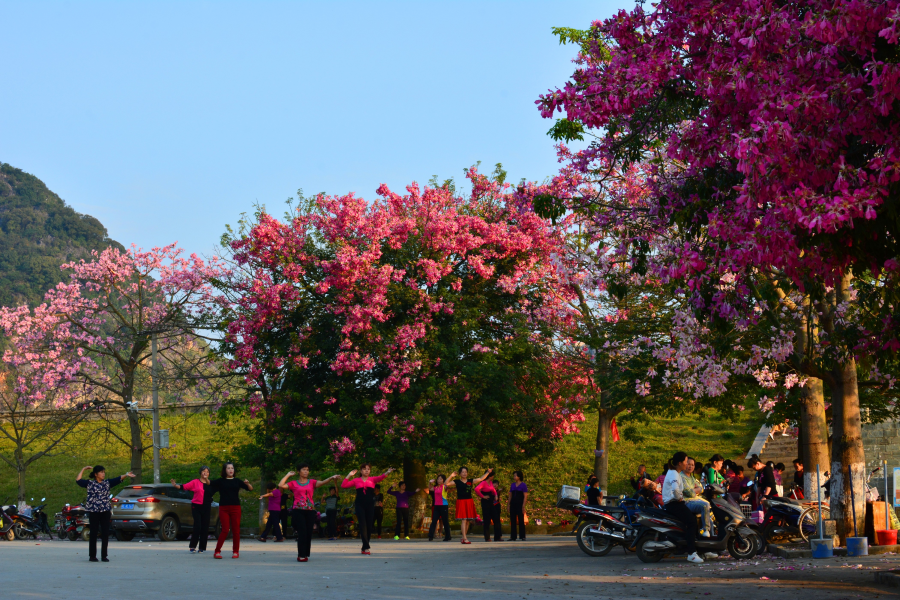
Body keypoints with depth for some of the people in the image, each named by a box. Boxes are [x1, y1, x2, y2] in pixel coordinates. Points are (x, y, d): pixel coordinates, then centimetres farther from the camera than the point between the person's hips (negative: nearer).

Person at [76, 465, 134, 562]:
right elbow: (78, 480, -2)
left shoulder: (107, 483, 10)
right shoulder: (89, 483, 3)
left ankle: (104, 556, 9)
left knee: (105, 534, 2)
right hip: (93, 511, -3)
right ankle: (92, 556, 7)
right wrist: (84, 469, 1)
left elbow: (118, 479, -2)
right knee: (93, 534, 0)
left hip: (105, 511, 3)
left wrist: (126, 475, -18)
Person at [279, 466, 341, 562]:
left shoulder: (312, 482, 13)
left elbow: (322, 482, -5)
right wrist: (288, 475, 6)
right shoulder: (294, 484, 9)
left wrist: (331, 478, -23)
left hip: (310, 511, 2)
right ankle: (301, 555, -7)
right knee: (302, 532, -10)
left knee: (309, 533, 2)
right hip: (298, 511, -2)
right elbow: (281, 485, -2)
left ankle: (305, 555, 11)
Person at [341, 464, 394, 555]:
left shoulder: (372, 480, 9)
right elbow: (343, 485, 3)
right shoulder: (356, 481, 7)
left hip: (370, 505, 2)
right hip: (359, 505, -2)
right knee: (363, 525, -10)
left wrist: (387, 473, -31)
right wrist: (349, 476, -2)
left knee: (369, 526, 3)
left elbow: (380, 478, -12)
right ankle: (367, 548, -16)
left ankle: (364, 549, 14)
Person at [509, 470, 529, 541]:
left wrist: (523, 506, -14)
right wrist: (509, 505, 8)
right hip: (513, 504, 5)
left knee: (521, 521, -3)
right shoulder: (512, 485, 13)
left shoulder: (523, 485, -2)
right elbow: (510, 496, 15)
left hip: (520, 504, -5)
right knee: (513, 521, 3)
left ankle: (522, 536, 1)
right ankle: (513, 537, 5)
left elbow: (525, 496, -7)